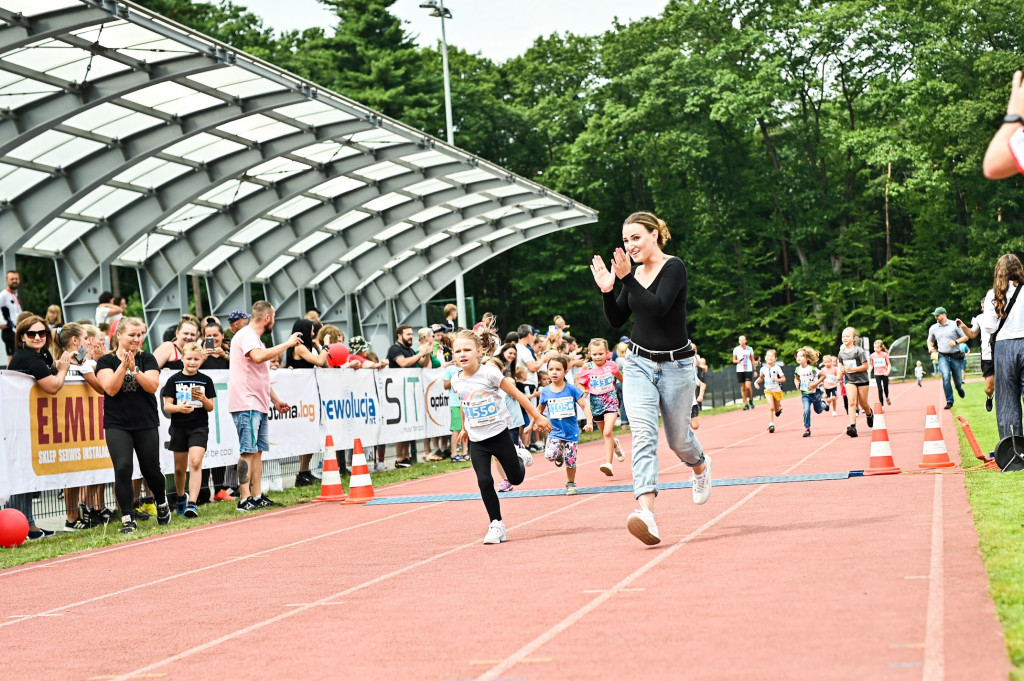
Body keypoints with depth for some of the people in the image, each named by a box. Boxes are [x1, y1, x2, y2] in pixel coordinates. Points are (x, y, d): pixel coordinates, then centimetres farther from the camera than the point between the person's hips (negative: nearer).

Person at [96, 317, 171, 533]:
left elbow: (153, 386, -9)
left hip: (146, 424, 1)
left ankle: (162, 503, 37)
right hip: (117, 425, -1)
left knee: (151, 470, 8)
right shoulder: (106, 361, 1)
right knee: (122, 468, -15)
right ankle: (127, 519, -6)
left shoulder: (147, 359, 4)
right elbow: (110, 388, -13)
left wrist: (134, 369, -21)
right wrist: (123, 365, -21)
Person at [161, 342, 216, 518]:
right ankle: (181, 497, 37)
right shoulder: (174, 380, 0)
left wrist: (204, 399, -16)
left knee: (195, 463, -17)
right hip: (179, 427, 1)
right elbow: (167, 406, -3)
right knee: (180, 467, 11)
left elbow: (210, 408, 5)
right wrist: (179, 407, -23)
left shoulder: (206, 380, 3)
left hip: (199, 427, -1)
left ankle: (192, 503, -20)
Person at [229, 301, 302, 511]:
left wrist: (275, 400, 27)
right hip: (246, 405, -10)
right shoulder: (246, 335, -9)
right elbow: (258, 356, -30)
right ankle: (244, 500, -13)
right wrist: (287, 344, -22)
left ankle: (257, 497, 11)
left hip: (260, 405, 10)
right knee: (248, 451, -11)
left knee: (257, 451, 9)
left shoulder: (255, 338, 23)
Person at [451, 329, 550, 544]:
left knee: (516, 479, 8)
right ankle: (496, 525, 0)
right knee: (484, 481, -10)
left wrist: (537, 417, -8)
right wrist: (464, 428, 27)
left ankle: (521, 457, 41)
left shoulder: (489, 373, -16)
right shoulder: (456, 381, -2)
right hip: (476, 440, 3)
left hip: (499, 434, -3)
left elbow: (517, 395, -10)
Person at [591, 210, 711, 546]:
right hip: (639, 364, 4)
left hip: (675, 365, -4)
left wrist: (627, 278, -28)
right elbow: (617, 320, 9)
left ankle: (701, 466, 49)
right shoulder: (634, 272, 6)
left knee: (678, 439, 11)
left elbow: (658, 308, -26)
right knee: (643, 433, -17)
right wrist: (607, 290, -8)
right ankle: (647, 513, -30)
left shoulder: (674, 267, -12)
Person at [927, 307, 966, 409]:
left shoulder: (954, 325, -2)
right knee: (946, 377, -20)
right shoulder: (933, 328, 8)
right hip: (943, 357, 1)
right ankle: (949, 401, -14)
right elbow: (930, 341, 23)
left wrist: (956, 342, -14)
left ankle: (959, 388, 45)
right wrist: (930, 347, 1)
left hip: (955, 356, -1)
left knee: (958, 380, 6)